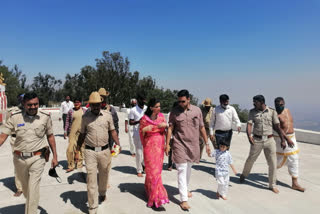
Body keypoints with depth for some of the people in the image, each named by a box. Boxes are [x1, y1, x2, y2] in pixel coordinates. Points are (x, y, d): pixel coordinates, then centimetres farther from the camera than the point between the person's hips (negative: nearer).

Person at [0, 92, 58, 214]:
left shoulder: (45, 117, -5)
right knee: (25, 187, 22)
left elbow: (50, 136, 5)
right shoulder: (15, 117, -6)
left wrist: (55, 156, 5)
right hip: (19, 158, 2)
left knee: (33, 189, -8)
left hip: (37, 158, -2)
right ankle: (30, 203, 50)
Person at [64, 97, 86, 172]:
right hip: (73, 132, -1)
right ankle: (71, 166, 4)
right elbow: (67, 121, 6)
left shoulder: (84, 111, 6)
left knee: (81, 148, 8)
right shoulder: (71, 111, 3)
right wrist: (65, 131, 1)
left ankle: (79, 164, 23)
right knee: (70, 148, -9)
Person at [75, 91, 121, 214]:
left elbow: (112, 131, 7)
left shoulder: (107, 115, 1)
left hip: (104, 150, 1)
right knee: (91, 179, -1)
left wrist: (118, 144, -6)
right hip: (90, 152, -1)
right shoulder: (85, 117, 1)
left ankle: (102, 194, 48)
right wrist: (77, 151, 9)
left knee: (104, 175, 18)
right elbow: (82, 135, 9)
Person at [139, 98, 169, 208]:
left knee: (157, 169, 12)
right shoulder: (144, 118, -7)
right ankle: (157, 196, 7)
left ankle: (148, 187, 37)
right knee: (152, 170, -2)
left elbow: (165, 131, 9)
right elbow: (141, 133, 1)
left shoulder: (161, 116, 3)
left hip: (159, 145, 4)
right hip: (149, 146, -4)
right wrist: (144, 129, -20)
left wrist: (165, 125, -12)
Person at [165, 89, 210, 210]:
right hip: (179, 145, -3)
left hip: (193, 145, 3)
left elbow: (202, 127, 8)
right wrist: (167, 144, -9)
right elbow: (170, 128, -3)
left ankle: (185, 189, 40)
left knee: (188, 169, 19)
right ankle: (184, 199, 3)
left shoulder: (197, 110, 2)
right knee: (182, 171, -3)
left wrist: (206, 143, 8)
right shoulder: (175, 112, -4)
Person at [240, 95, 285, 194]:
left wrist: (282, 139, 2)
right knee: (250, 159, 10)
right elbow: (249, 124, -7)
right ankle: (244, 175, 36)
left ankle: (272, 185, 19)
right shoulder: (252, 112, 1)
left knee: (273, 163, 3)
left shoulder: (272, 112, 0)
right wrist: (249, 135, -24)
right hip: (257, 140, 0)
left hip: (269, 140, 0)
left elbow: (277, 126, 3)